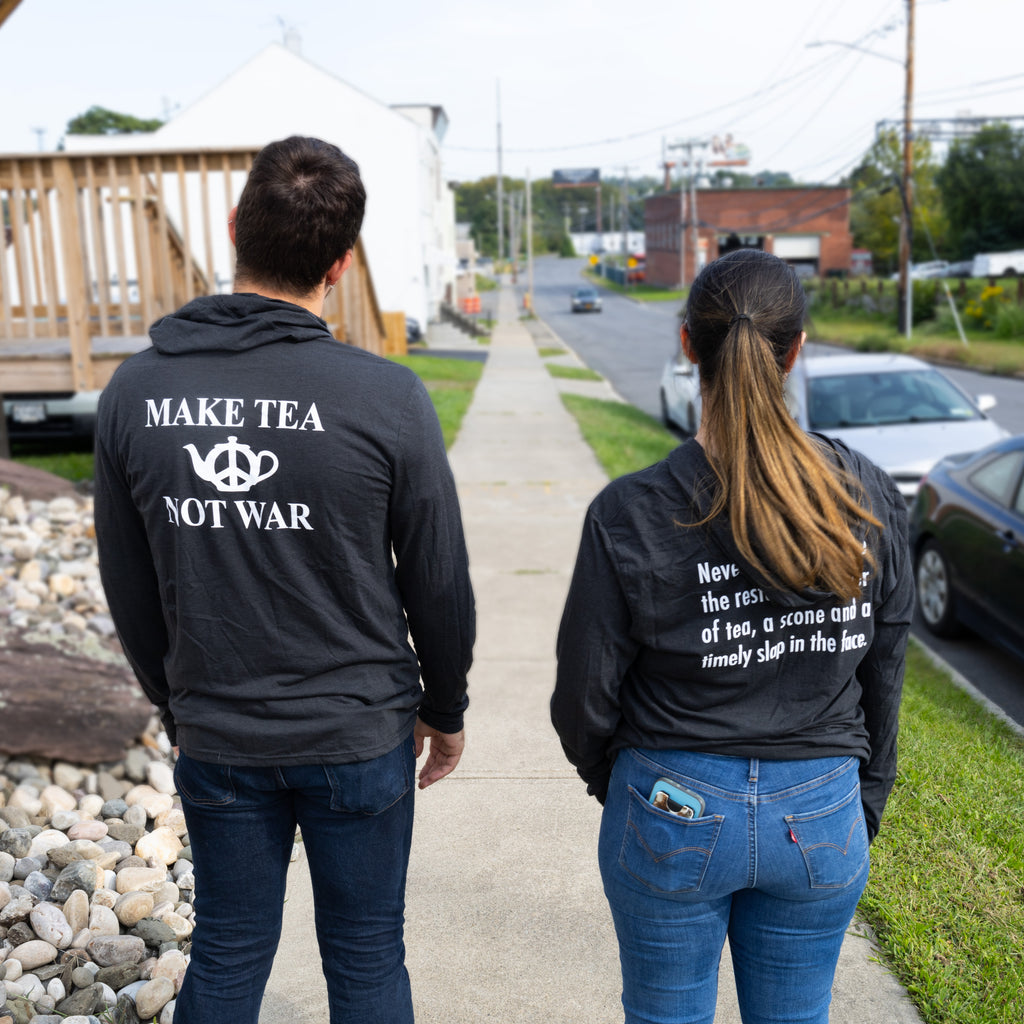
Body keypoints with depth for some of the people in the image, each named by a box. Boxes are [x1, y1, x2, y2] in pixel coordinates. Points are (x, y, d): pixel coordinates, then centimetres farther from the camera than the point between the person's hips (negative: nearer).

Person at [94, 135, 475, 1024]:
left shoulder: (136, 391, -8)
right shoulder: (387, 396, -18)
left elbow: (130, 587, 2)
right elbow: (439, 581, -9)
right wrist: (447, 708, 8)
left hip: (215, 739, 3)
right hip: (361, 733, -3)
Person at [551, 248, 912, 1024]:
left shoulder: (632, 514, -18)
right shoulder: (871, 499, -9)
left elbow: (585, 697, -8)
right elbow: (883, 679, 2)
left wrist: (607, 780, 13)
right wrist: (865, 809, 17)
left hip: (673, 813, -2)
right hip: (821, 816, 3)